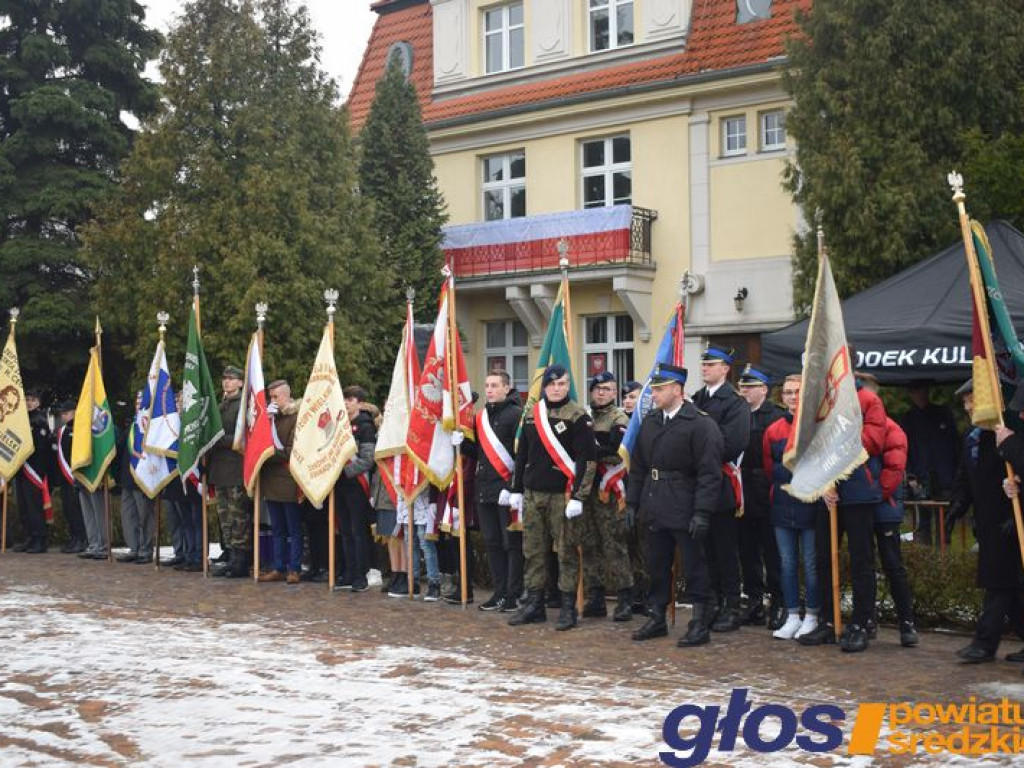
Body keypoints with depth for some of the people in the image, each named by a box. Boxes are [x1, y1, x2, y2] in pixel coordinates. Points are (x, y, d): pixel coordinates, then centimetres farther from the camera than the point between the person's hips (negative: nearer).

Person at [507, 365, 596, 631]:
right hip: (532, 494, 6)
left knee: (566, 552, 0)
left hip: (563, 495, -5)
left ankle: (568, 608, 7)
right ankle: (534, 604, 19)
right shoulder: (532, 415, 12)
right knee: (533, 551, 10)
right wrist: (516, 490, 14)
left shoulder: (578, 416, -6)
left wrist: (578, 496, -15)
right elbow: (522, 454, 17)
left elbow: (586, 459, -10)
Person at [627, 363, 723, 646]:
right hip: (654, 510, 7)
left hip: (685, 512, -7)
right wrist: (632, 503, 10)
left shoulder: (700, 424, -11)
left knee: (694, 567, 2)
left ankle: (700, 623, 10)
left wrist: (702, 513, -20)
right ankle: (657, 619, 26)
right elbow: (637, 466, 16)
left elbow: (709, 473, -15)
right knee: (657, 566, 15)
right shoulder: (649, 421, 11)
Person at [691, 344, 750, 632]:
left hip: (721, 486, -6)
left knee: (726, 551, 1)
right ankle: (713, 604, 20)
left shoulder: (735, 403, -8)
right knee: (707, 550, 11)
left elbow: (732, 445, -18)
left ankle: (731, 609, 8)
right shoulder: (696, 400, 14)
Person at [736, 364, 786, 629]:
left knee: (772, 552, 2)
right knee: (748, 551, 11)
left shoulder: (776, 416, -8)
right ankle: (754, 602, 21)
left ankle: (779, 604, 11)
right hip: (743, 495, 5)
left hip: (766, 495, -5)